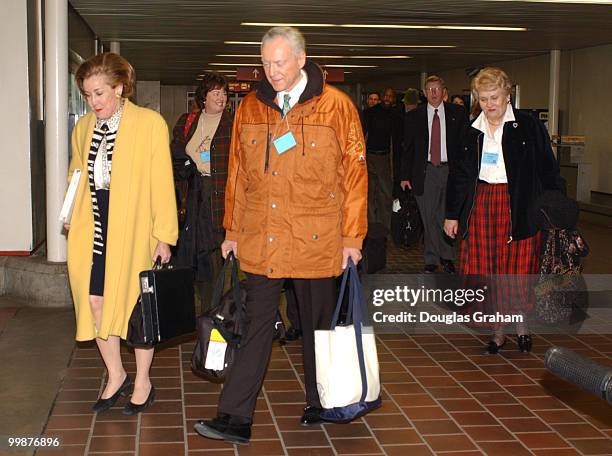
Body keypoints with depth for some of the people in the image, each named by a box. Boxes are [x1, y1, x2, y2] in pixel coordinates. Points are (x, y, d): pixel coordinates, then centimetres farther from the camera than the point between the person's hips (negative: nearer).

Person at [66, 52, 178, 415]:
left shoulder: (150, 123, -6)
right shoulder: (84, 128, 11)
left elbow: (162, 183, -8)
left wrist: (164, 235, -10)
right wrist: (72, 221, 5)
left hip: (134, 228, -5)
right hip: (94, 228, 5)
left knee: (137, 304, 3)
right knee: (96, 302, 4)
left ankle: (142, 382, 20)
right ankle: (116, 376, 24)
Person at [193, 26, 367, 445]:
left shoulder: (337, 107, -3)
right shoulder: (250, 108, 7)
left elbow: (354, 173, -3)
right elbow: (238, 174, 12)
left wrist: (352, 237, -4)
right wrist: (233, 231, 11)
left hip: (316, 239, -2)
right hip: (259, 238, 2)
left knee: (317, 324, 12)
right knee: (257, 324, 2)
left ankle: (320, 404, 30)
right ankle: (236, 418, 4)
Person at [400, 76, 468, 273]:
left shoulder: (457, 114, 3)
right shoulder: (413, 116, 4)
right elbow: (408, 148, 6)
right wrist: (405, 175, 1)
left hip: (450, 170, 0)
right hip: (425, 172, 0)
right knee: (429, 218, 5)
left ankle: (447, 256, 21)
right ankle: (431, 259, 16)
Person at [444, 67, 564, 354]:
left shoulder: (529, 128, -1)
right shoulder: (471, 133, 10)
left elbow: (548, 171, 0)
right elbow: (459, 175, 15)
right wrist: (452, 214, 13)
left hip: (519, 207, -3)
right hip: (481, 205, 3)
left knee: (518, 271, 0)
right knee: (487, 271, 3)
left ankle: (521, 324, 23)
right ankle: (498, 331, 15)